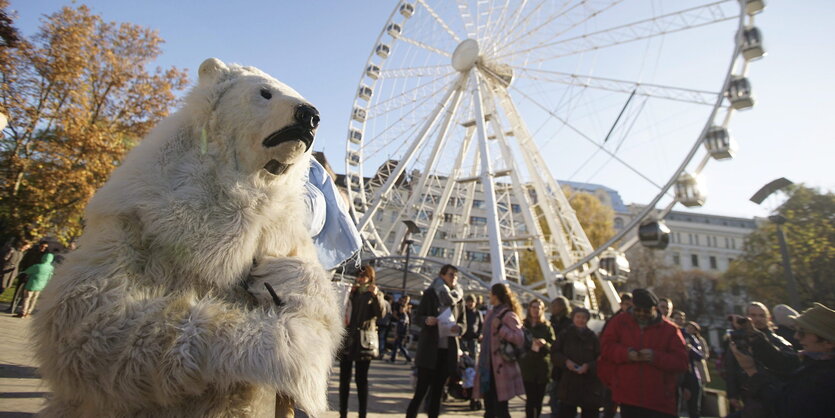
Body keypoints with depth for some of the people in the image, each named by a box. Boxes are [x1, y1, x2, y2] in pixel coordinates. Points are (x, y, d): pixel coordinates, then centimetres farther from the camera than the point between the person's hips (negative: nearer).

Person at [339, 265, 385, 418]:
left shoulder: (375, 294, 1)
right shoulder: (353, 292, 14)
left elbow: (380, 313, -15)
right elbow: (345, 312, 19)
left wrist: (375, 296, -28)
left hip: (363, 341, -4)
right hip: (347, 339, 5)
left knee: (361, 379, 0)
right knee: (344, 377, 8)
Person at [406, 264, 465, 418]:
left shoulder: (459, 297, 7)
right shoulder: (430, 293, -1)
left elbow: (464, 323, 10)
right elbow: (417, 317, 1)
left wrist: (458, 328, -13)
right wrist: (426, 320, -21)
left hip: (448, 350, 3)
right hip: (429, 348, -3)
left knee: (438, 389, 9)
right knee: (422, 388, -2)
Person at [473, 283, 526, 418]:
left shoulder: (508, 315, -11)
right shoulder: (491, 313, 14)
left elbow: (520, 339, -21)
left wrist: (500, 327, -23)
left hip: (500, 367, -8)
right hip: (488, 366, 8)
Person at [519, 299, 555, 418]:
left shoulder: (546, 326, 6)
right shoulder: (523, 325, 5)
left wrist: (544, 344, -18)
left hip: (542, 368, 1)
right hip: (527, 367, -1)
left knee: (539, 400, 4)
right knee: (530, 399, -6)